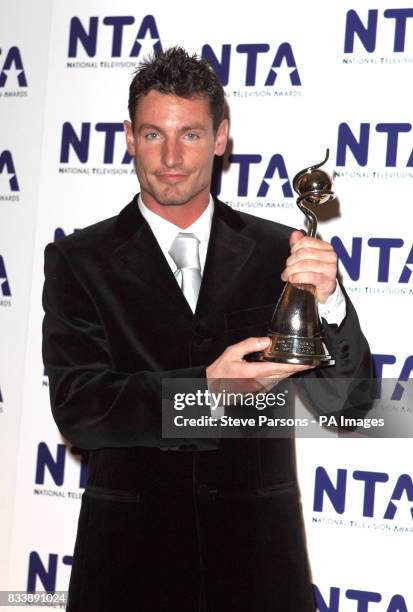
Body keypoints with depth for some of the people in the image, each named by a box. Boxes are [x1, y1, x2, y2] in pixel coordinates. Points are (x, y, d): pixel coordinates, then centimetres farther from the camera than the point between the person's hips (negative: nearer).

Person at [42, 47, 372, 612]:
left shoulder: (278, 253, 1)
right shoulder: (78, 261, -2)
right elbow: (76, 410, -12)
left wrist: (328, 302, -21)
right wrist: (206, 386, -26)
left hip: (258, 545, 1)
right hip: (129, 545, -1)